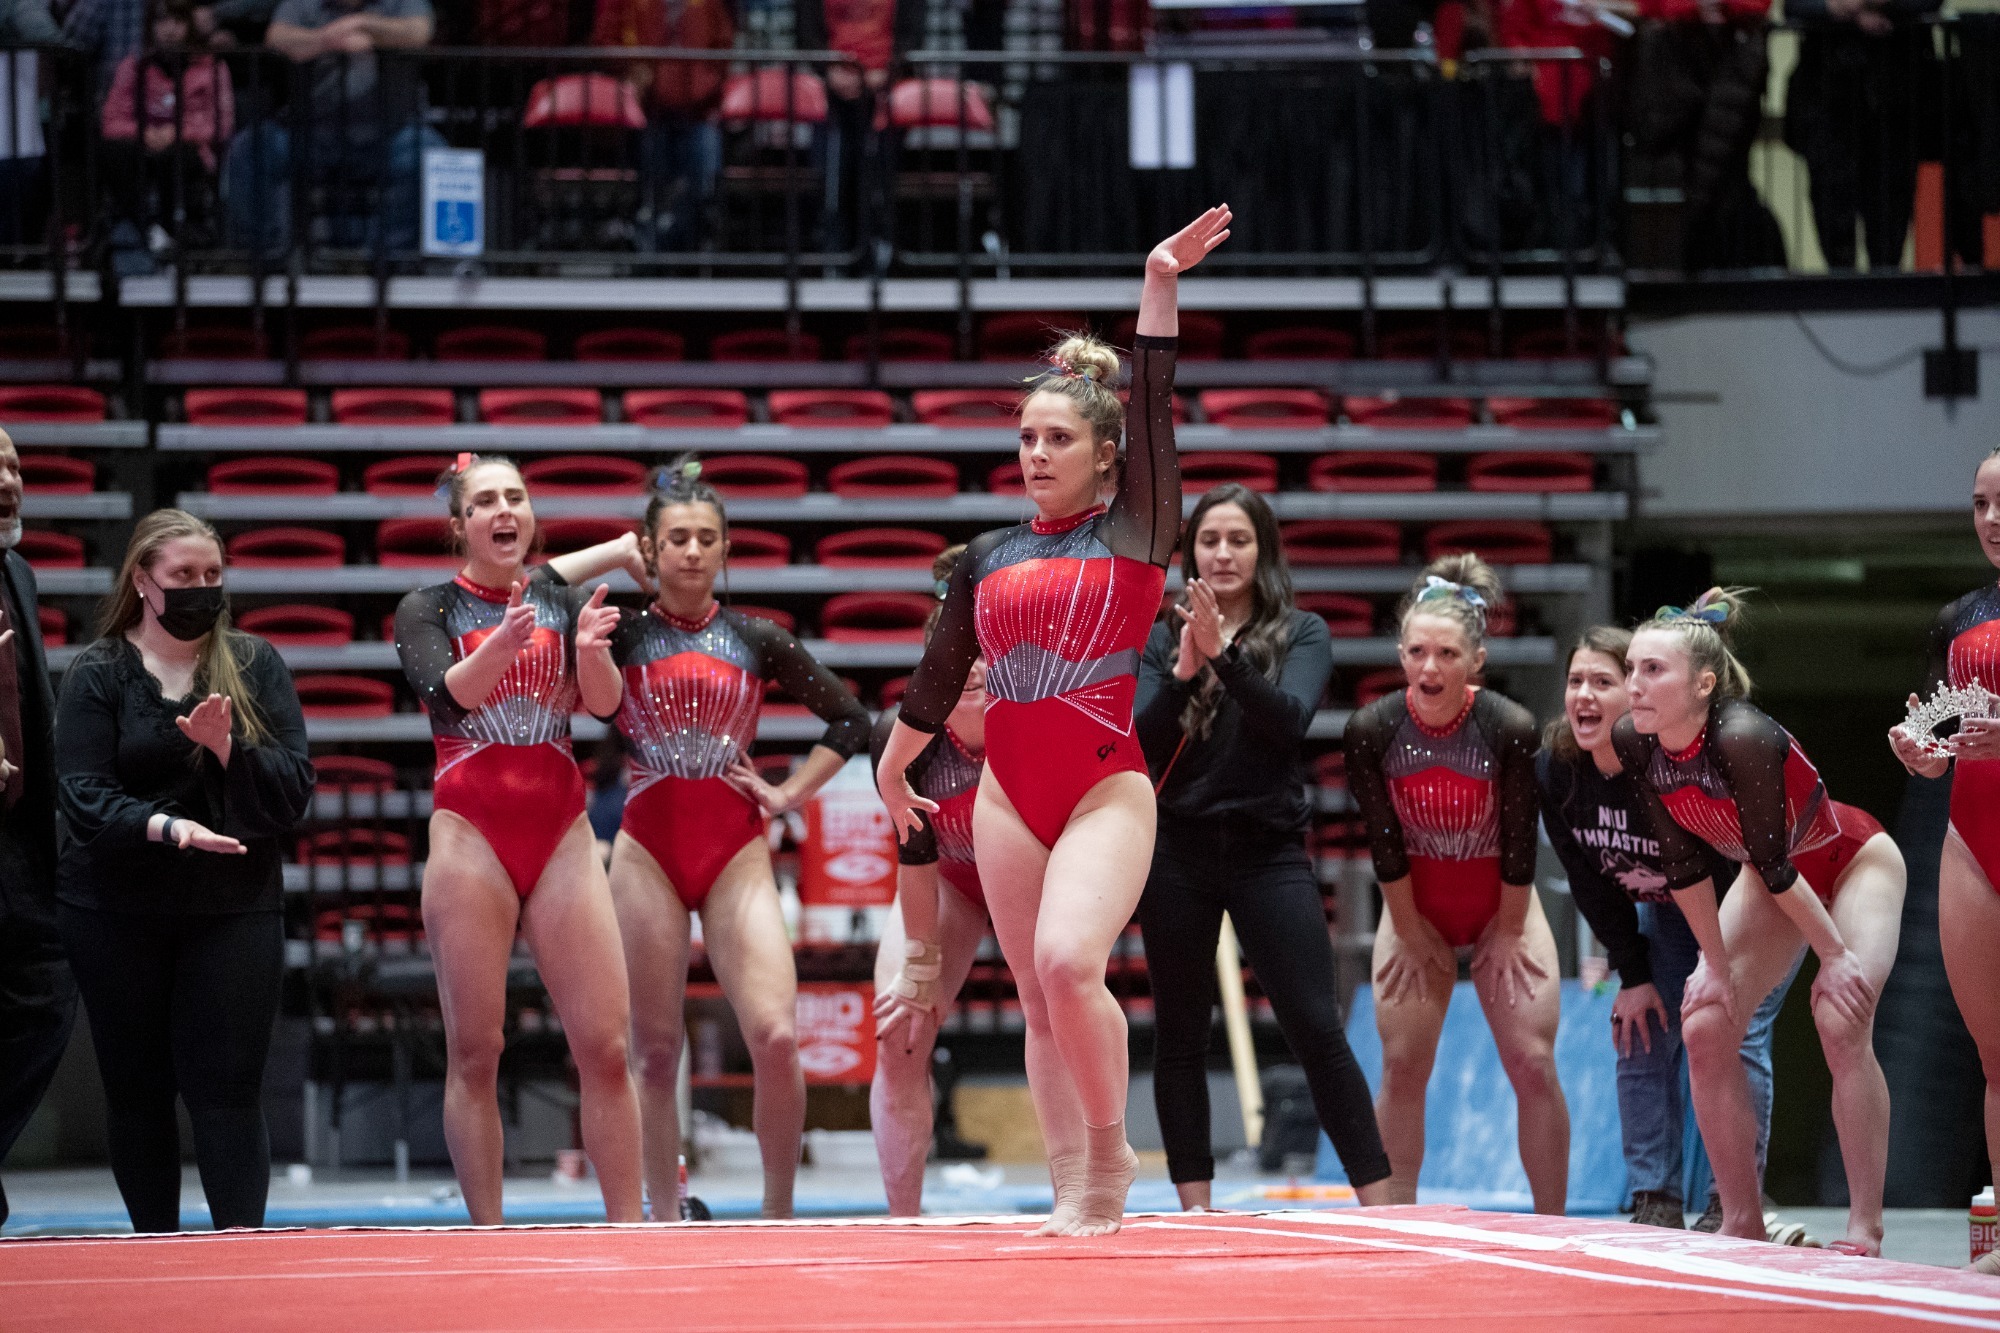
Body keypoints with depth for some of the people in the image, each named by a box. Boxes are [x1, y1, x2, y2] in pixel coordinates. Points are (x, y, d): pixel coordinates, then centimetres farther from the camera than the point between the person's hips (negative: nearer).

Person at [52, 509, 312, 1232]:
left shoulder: (254, 664, 6)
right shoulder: (96, 674, 2)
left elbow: (294, 788, 0)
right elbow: (83, 794, -10)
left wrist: (226, 747, -18)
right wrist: (165, 826, -27)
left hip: (234, 908, 0)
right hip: (118, 913, 0)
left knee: (227, 1090, -8)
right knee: (136, 1092, 5)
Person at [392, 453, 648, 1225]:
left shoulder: (561, 599, 9)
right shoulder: (429, 609, 3)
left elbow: (605, 703, -4)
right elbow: (448, 693, -15)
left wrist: (593, 651, -25)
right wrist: (501, 646, -34)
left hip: (561, 835, 2)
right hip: (472, 835, -2)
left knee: (604, 1046, -5)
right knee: (474, 1052, -3)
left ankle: (628, 1229, -2)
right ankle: (486, 1235, 1)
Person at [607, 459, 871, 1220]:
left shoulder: (757, 641, 8)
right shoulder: (622, 634, 5)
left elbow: (849, 721, 15)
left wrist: (788, 796, 5)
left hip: (737, 852, 0)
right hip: (648, 850, 0)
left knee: (777, 1037, -14)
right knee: (657, 1051, 0)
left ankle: (778, 1214, 1)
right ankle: (663, 1221, 9)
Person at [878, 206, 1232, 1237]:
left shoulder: (1136, 533, 1)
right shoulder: (988, 558, 11)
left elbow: (1152, 406, -10)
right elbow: (940, 675, 24)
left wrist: (1161, 287, -18)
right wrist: (892, 765, 35)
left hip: (1106, 786, -5)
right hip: (1008, 792, 5)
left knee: (1068, 963, -24)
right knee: (1039, 997, 4)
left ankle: (1111, 1150, -5)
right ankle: (1072, 1193, 9)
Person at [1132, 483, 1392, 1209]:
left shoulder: (1301, 634, 4)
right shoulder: (1162, 638, 8)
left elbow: (1289, 719, -14)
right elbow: (1139, 744, -3)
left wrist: (1225, 655, -26)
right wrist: (1183, 672, -18)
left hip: (1270, 851, -2)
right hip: (1179, 854, 2)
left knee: (1316, 1028, -8)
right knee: (1180, 1034, 5)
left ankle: (1379, 1201, -6)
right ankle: (1195, 1209, 11)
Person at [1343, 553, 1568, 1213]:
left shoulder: (1511, 729, -24)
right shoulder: (1370, 730, -19)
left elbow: (1519, 843, -14)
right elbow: (1384, 843, -10)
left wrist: (1508, 934, -6)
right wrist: (1411, 932, -3)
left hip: (1501, 904, -1)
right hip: (1416, 907, 1)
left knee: (1533, 1065, -6)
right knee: (1402, 1070, -2)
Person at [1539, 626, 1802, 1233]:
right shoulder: (1555, 772, -18)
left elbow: (1732, 878, -28)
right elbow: (1591, 882, -6)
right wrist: (1633, 974, -7)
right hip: (1664, 907, 6)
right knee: (1640, 1035, -1)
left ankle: (1731, 1205, -7)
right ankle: (1656, 1205, 3)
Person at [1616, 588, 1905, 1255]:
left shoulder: (1741, 738, -38)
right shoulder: (1634, 743, -18)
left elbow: (1773, 863, -30)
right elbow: (1683, 864, -9)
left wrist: (1835, 954, -22)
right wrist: (1717, 965, -6)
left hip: (1852, 862, -7)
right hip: (1772, 875, 7)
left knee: (1841, 1022, -22)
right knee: (1705, 1027, -3)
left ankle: (1865, 1231, -18)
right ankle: (1743, 1225, 5)